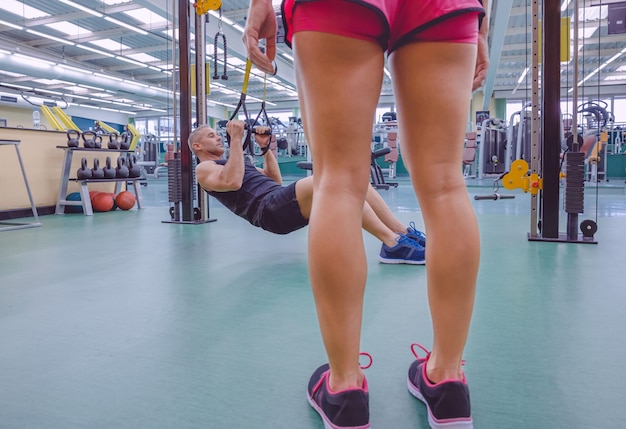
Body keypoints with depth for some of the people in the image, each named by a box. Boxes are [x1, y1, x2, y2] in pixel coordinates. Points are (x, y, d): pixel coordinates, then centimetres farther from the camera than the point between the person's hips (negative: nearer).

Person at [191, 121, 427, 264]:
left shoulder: (225, 164, 36)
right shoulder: (204, 169, 10)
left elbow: (276, 181, 33)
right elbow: (232, 182, -15)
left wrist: (265, 148, 26)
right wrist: (236, 139, -10)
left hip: (286, 204, 9)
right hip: (270, 211, -9)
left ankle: (405, 234, -10)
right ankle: (392, 244, -34)